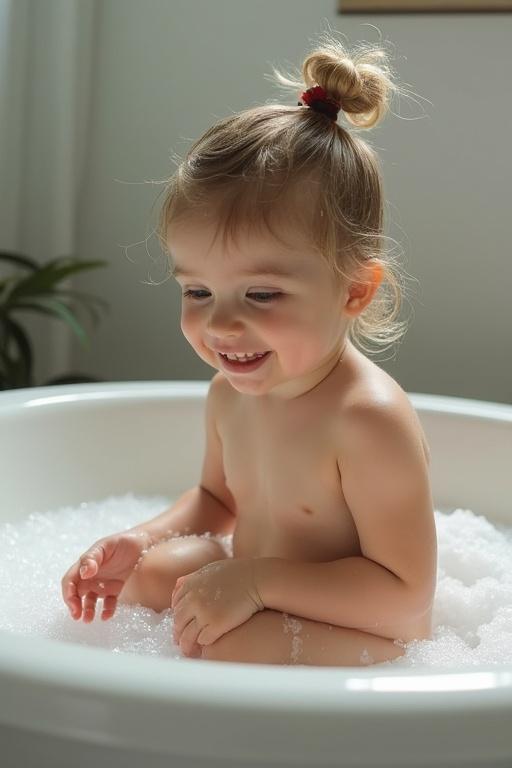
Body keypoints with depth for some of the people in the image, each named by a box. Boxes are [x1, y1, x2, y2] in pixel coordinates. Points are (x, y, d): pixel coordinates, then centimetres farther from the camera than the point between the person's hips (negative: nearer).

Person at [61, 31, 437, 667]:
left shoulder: (370, 420, -29)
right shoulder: (229, 395, -4)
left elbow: (405, 599, -27)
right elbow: (218, 498, 16)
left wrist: (256, 578, -30)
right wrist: (144, 541, -3)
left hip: (363, 643, -8)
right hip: (261, 604, 8)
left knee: (231, 644, -32)